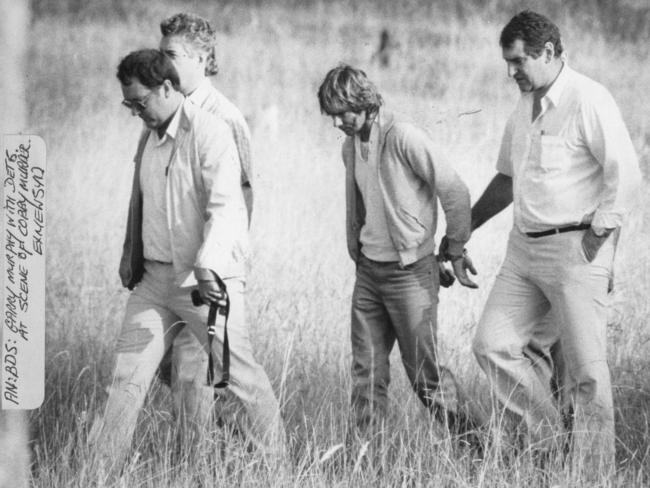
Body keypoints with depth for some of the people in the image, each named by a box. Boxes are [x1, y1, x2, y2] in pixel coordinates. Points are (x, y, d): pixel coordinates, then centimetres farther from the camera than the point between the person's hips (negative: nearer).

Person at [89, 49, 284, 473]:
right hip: (154, 277, 7)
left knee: (239, 373, 0)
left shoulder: (210, 133, -15)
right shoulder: (149, 136, 11)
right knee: (128, 374, 3)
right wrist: (130, 254, 24)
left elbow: (226, 207, -25)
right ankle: (101, 466, 7)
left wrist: (208, 265, -37)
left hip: (207, 279, -7)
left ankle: (276, 457, 14)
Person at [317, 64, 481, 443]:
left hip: (410, 273, -7)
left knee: (424, 372, -3)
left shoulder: (405, 138, -16)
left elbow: (455, 193, -13)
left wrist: (456, 252, -4)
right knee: (366, 370, 4)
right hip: (368, 270, 7)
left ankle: (469, 438, 12)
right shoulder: (351, 145, 8)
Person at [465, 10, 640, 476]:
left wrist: (597, 238, -16)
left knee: (586, 369, -4)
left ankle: (594, 473, 4)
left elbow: (625, 173, -18)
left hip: (575, 249, -8)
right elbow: (507, 179, 26)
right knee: (493, 344, 3)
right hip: (525, 246, 8)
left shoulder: (588, 100, -13)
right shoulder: (524, 107, 14)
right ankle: (546, 433, 18)